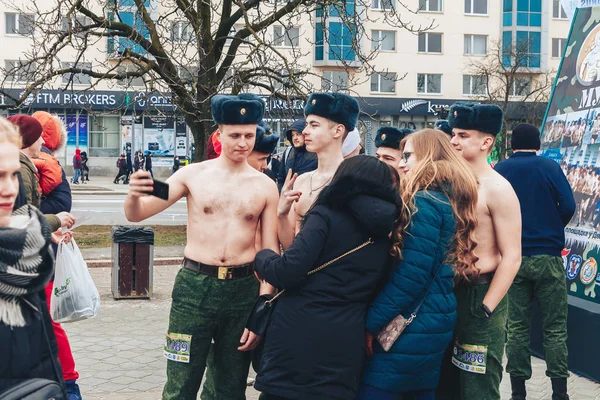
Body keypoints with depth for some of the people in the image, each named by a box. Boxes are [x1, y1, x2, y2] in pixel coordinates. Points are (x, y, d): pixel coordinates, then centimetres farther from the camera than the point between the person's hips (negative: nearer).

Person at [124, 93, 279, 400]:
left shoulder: (265, 186, 2)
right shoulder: (194, 175, 0)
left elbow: (271, 252, 3)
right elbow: (136, 215, 0)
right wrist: (134, 195, -24)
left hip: (243, 290, 2)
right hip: (194, 287, -1)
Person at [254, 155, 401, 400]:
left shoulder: (327, 215, -7)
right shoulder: (386, 235, 10)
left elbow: (289, 272, -16)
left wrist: (262, 257, 3)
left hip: (297, 336, -5)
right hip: (347, 344, 5)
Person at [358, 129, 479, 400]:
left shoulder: (425, 202, -16)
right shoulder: (451, 199, 13)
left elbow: (410, 275, -21)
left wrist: (371, 322, -15)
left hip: (416, 324, -10)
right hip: (436, 320, 10)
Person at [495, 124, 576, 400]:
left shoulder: (499, 170, 3)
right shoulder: (550, 167, -2)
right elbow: (568, 206, -8)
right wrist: (553, 231, 11)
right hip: (547, 256, -2)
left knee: (517, 327, 7)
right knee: (555, 328, 5)